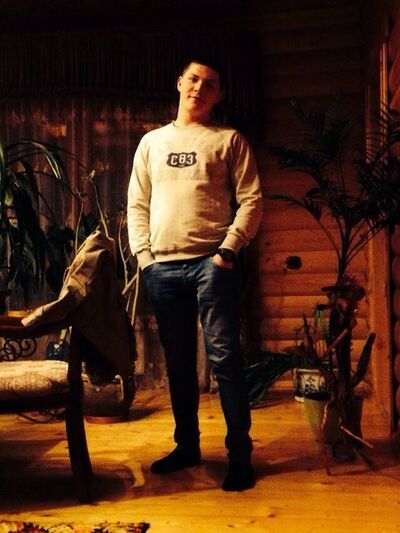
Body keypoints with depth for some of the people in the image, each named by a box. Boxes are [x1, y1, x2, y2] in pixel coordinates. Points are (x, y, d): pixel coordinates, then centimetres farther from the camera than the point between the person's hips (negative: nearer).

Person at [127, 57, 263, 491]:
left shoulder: (229, 140, 6)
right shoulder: (152, 142, 17)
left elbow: (251, 200, -1)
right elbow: (137, 203, 15)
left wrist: (228, 250, -12)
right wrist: (143, 254, 3)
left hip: (212, 262, -4)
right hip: (162, 266, 4)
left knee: (224, 357, -6)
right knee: (177, 362, 11)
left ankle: (240, 455, 5)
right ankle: (187, 445, 25)